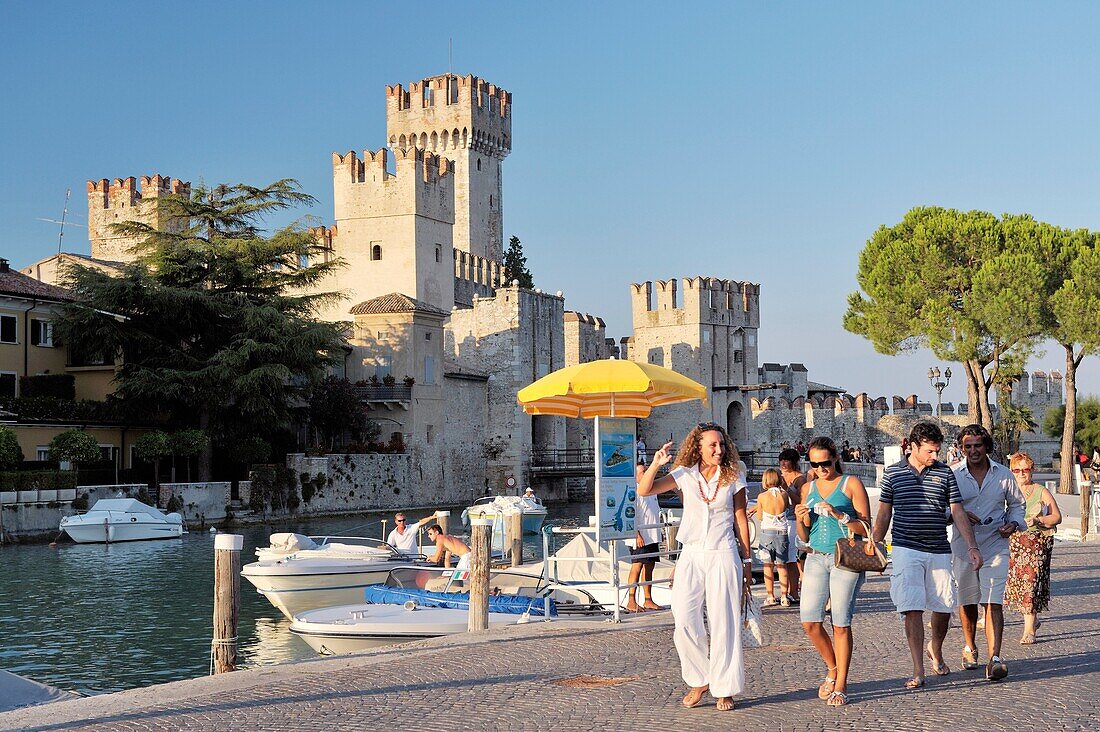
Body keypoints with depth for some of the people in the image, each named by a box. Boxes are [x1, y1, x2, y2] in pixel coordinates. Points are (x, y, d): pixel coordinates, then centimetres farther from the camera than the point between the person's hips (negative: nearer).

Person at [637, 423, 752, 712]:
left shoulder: (733, 478, 2)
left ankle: (725, 689, 12)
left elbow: (741, 521, 7)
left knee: (723, 623, 0)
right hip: (691, 555, 1)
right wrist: (656, 463, -20)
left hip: (723, 556, -1)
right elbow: (644, 490, -4)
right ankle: (701, 680, 16)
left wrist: (747, 561, 7)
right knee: (685, 622, -4)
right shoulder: (685, 475, 3)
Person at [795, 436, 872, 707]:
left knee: (841, 623, -4)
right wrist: (800, 520, -3)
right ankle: (832, 669, 21)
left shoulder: (851, 484, 0)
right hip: (816, 558, 5)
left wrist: (839, 515, -17)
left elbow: (866, 528, -4)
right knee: (809, 621, -3)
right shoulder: (808, 488, 14)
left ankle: (840, 685, 6)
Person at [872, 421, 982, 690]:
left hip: (939, 552, 2)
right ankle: (918, 672, -4)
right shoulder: (893, 473, 3)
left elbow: (958, 512, 4)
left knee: (944, 607, 5)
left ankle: (935, 650, 36)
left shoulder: (945, 473, 6)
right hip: (906, 551, -2)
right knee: (913, 609, -9)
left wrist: (972, 547, -3)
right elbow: (884, 514, 8)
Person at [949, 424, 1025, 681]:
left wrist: (1014, 524, -3)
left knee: (993, 602, -11)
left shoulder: (1003, 475, 2)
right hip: (963, 547, 1)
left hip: (995, 547, -1)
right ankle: (969, 648, 35)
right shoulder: (953, 475, -2)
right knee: (967, 602, 13)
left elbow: (1017, 504, 17)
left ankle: (994, 659, -16)